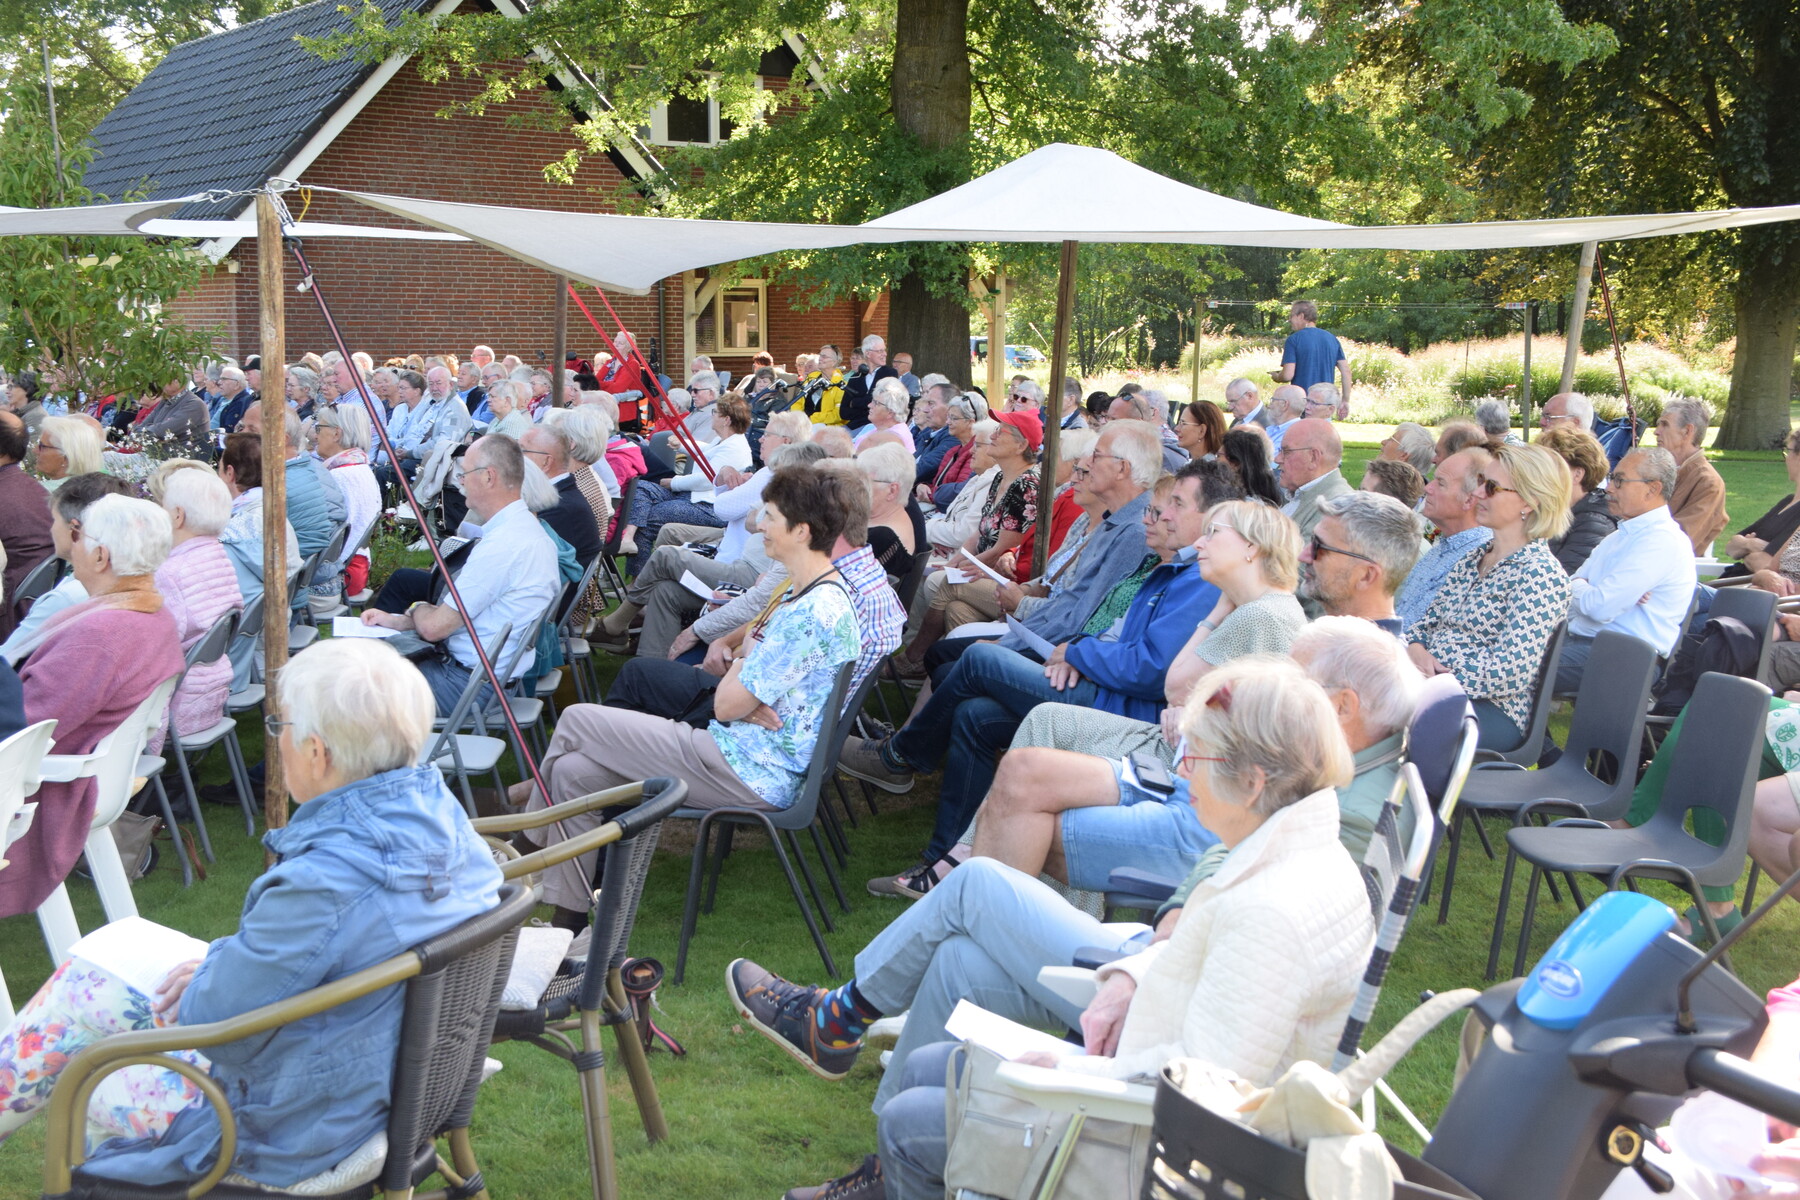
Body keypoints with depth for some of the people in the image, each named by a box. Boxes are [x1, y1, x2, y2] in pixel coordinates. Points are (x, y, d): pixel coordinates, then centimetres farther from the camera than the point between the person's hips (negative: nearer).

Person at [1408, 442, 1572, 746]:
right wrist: (1416, 649, -6)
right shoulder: (1474, 559, 17)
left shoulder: (1540, 573, -10)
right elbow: (1429, 620, 18)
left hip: (1495, 713, -7)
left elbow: (1512, 670, -19)